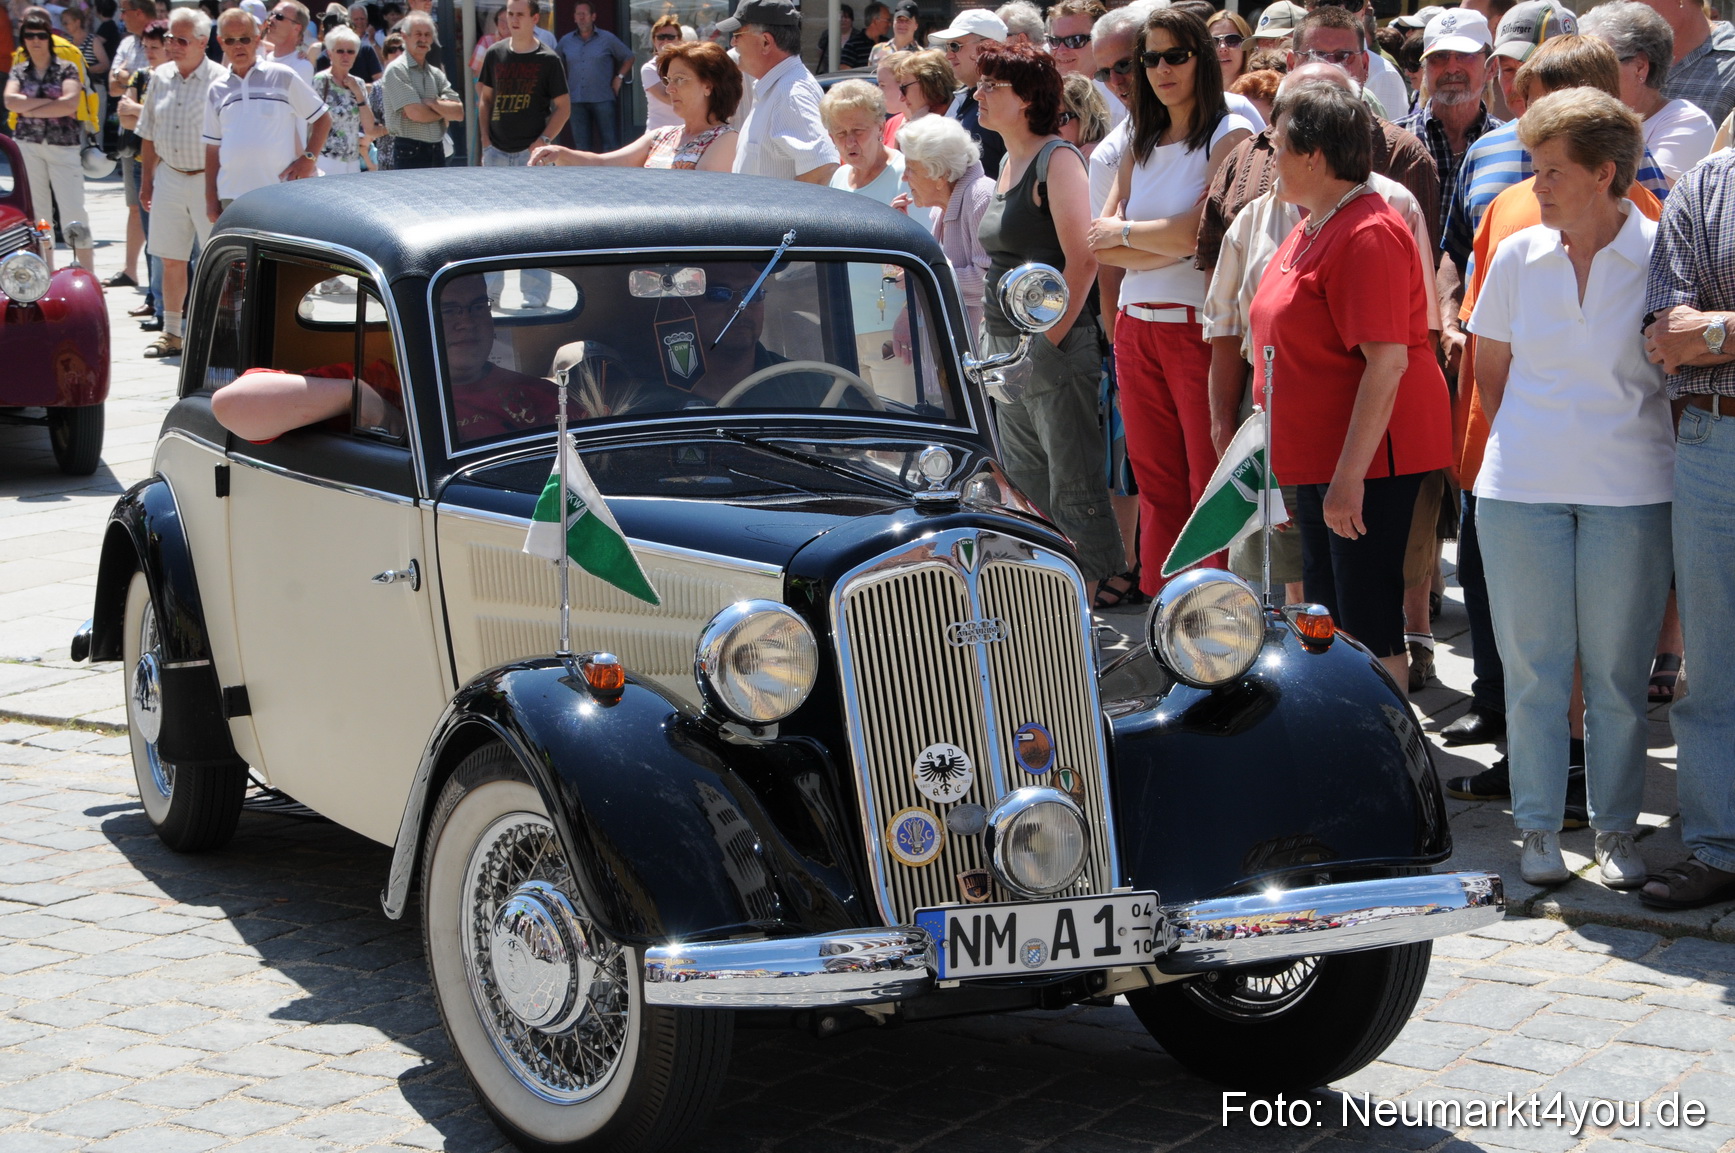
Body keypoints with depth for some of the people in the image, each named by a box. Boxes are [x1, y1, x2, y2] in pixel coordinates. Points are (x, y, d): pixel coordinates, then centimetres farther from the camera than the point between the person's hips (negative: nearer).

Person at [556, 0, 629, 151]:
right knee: (581, 144, 6)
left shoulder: (608, 38, 3)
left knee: (610, 143, -4)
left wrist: (619, 77, 0)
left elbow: (628, 57, 10)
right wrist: (563, 86, 9)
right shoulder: (566, 41, 10)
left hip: (603, 99, -3)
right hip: (576, 101, 3)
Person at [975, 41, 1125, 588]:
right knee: (1025, 486, 14)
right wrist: (992, 332, 16)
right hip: (1007, 349, 9)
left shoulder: (1057, 158, -12)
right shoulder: (1008, 162, 15)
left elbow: (1082, 260, -18)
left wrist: (1050, 339, -17)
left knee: (1074, 488, -4)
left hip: (1053, 347, -9)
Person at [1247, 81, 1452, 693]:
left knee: (1369, 625, -5)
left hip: (1367, 459, -10)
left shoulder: (1368, 234, -19)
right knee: (1328, 624, 16)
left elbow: (1387, 361, -24)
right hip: (1317, 455, 10)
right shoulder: (1309, 230, 14)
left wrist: (1349, 475, -26)